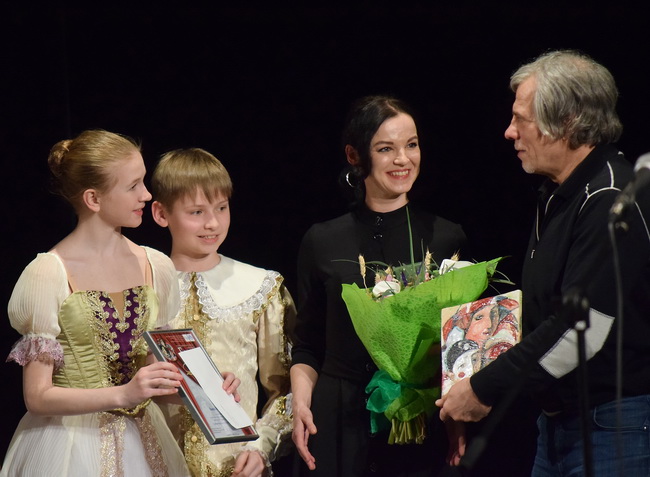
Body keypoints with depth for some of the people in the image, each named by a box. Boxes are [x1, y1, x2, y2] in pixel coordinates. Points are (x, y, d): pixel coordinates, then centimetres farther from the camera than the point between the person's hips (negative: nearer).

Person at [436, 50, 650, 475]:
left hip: (614, 427, -10)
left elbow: (581, 330, -24)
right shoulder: (558, 195, 15)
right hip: (559, 419, 10)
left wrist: (485, 389, -18)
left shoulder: (612, 200, -18)